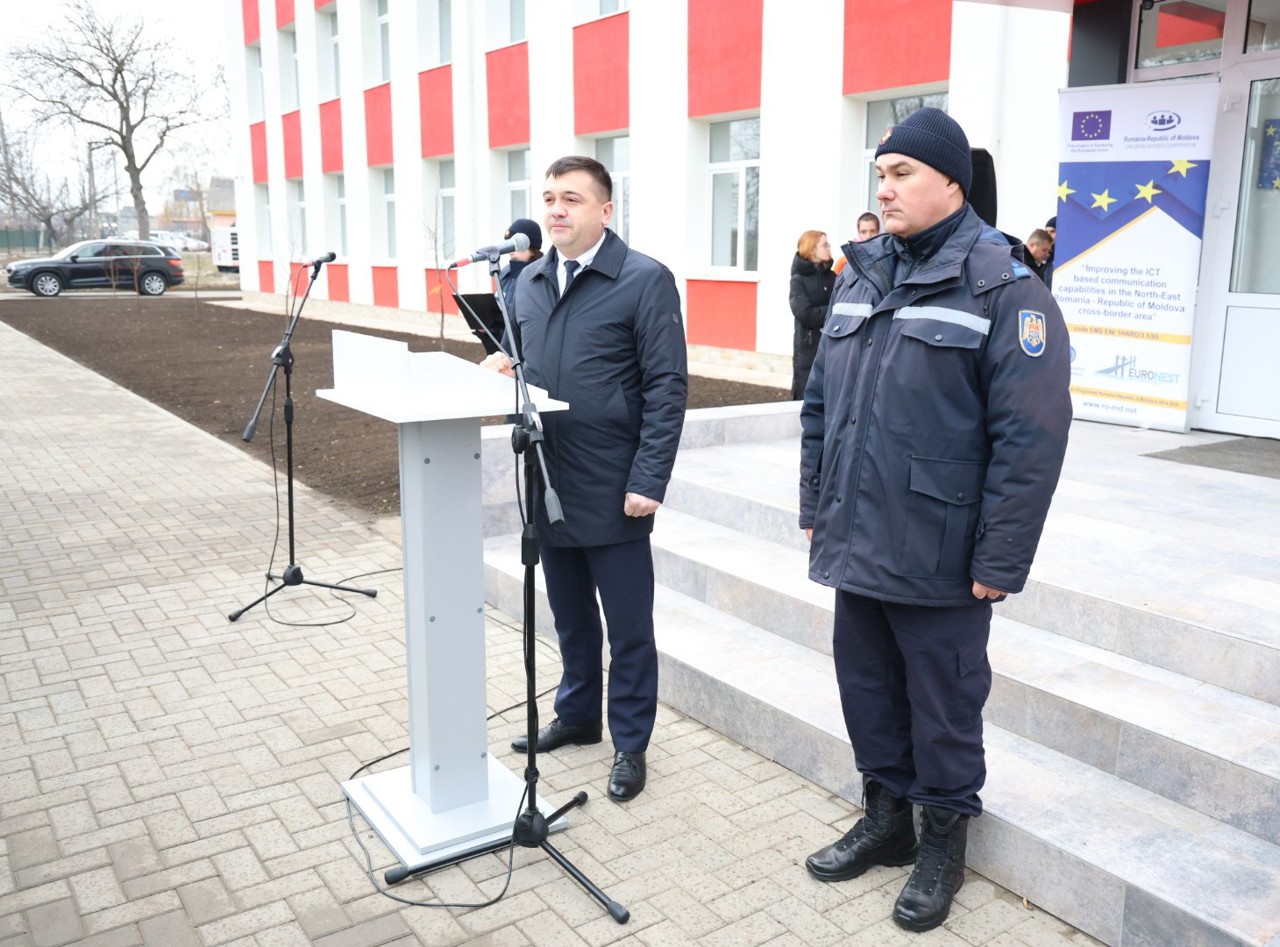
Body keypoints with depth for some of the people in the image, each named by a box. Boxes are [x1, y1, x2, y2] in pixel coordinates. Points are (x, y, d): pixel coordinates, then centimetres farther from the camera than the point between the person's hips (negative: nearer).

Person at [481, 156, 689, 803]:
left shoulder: (645, 280, -9)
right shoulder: (530, 281, 10)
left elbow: (667, 387, -12)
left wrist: (648, 481, -17)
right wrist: (504, 366, -4)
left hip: (612, 491, -6)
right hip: (550, 483, 6)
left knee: (627, 627, 8)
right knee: (570, 617, 20)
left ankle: (630, 743, 23)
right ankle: (577, 715, 38)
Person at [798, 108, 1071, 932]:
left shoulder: (1004, 291, -11)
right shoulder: (863, 277, 10)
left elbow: (1031, 439, -16)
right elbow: (821, 406, 15)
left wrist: (1000, 561, -16)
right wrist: (816, 508, 14)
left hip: (939, 559, -6)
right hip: (856, 547, 6)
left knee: (943, 704, 9)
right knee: (867, 688, 17)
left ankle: (943, 841, 31)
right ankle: (886, 817, 38)